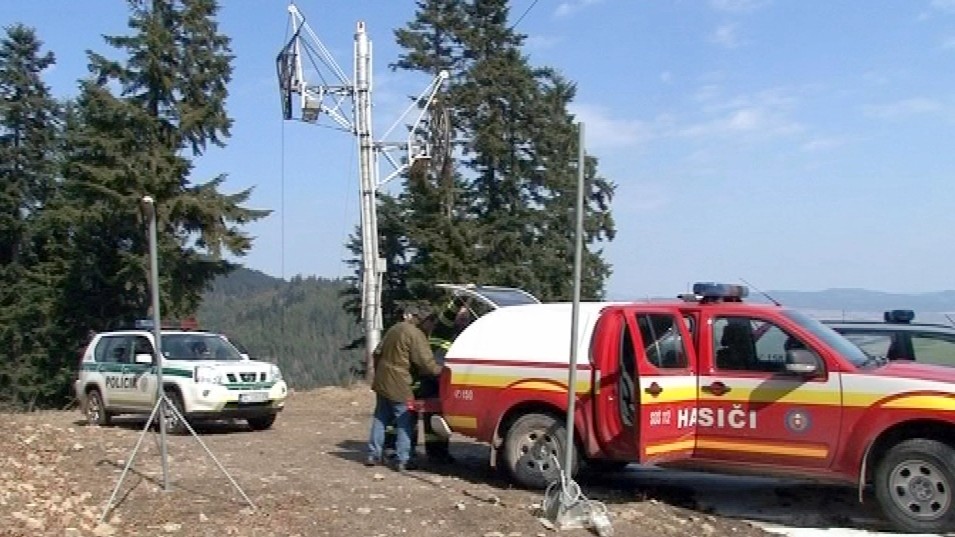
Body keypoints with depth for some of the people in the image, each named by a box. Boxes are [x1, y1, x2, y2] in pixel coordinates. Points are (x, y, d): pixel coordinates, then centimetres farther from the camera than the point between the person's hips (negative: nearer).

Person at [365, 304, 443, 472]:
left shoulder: (394, 329, 13)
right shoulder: (415, 335, -14)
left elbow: (377, 353, 21)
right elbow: (426, 363, -17)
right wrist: (441, 371, -4)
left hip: (382, 382, 8)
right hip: (400, 386, -8)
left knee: (380, 419, 16)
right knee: (405, 423, 0)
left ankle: (374, 455, 20)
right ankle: (403, 461, -1)